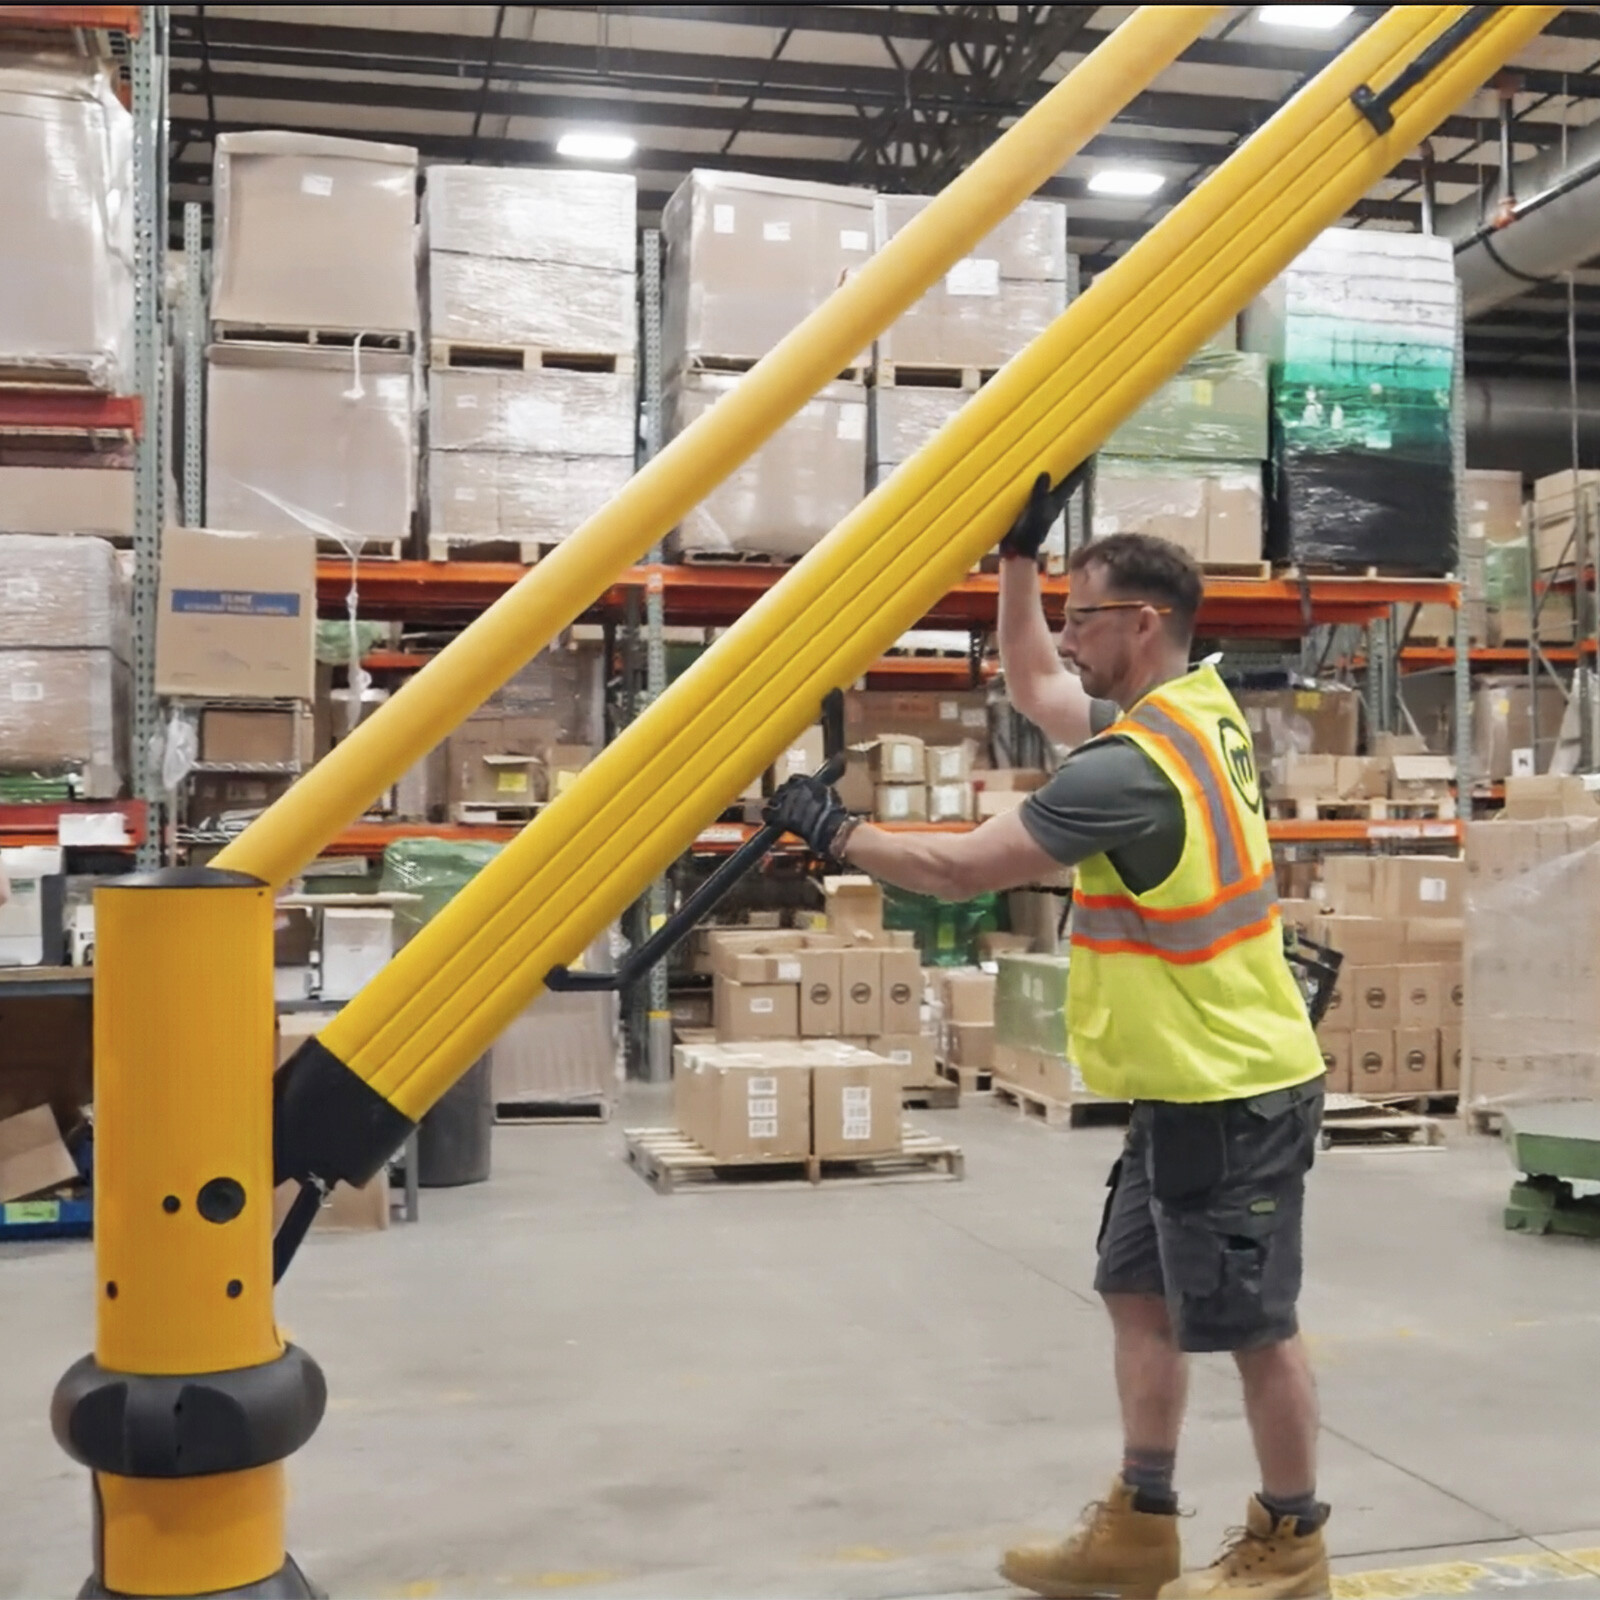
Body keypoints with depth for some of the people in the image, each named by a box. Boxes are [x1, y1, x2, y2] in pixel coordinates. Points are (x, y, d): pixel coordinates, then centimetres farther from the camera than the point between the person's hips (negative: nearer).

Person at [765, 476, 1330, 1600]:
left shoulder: (1134, 763, -24)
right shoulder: (1196, 706, 6)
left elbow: (964, 869, -20)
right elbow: (1034, 689, 20)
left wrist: (835, 834, -8)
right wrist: (1020, 550, 15)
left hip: (1231, 1090, -10)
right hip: (1190, 1085, 10)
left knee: (1252, 1325, 4)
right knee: (1140, 1295, 15)